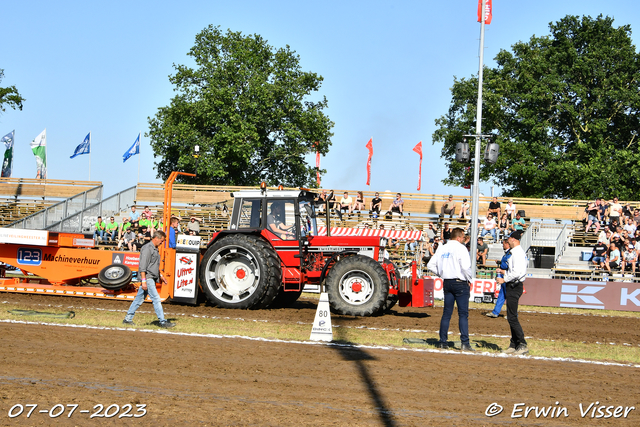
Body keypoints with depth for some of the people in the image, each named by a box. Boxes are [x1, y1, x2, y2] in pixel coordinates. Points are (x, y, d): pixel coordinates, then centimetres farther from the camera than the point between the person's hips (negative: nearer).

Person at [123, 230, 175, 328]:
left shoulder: (155, 249, 18)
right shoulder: (147, 248, -13)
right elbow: (142, 266, -18)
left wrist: (160, 276, 27)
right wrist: (143, 281, -22)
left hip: (152, 279, 10)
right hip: (147, 278, -10)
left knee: (139, 299, 12)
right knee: (156, 299, -9)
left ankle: (128, 319, 18)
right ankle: (163, 322, -8)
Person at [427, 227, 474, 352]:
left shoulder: (442, 248, 10)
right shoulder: (460, 248, -10)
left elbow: (431, 265, 12)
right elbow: (466, 266, -21)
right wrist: (469, 279, -6)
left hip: (447, 282, 6)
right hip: (460, 283, -6)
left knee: (446, 313, 11)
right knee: (463, 314, -4)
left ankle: (443, 342, 11)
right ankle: (465, 343, -9)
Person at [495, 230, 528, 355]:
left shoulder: (517, 253, -16)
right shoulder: (519, 252, 17)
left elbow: (517, 273, -24)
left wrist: (504, 280, -16)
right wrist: (503, 271, 21)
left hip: (514, 286, -11)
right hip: (514, 286, 11)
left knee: (512, 317, -11)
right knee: (511, 317, 12)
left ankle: (523, 345, -12)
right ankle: (514, 345, 15)